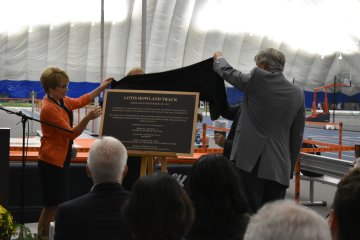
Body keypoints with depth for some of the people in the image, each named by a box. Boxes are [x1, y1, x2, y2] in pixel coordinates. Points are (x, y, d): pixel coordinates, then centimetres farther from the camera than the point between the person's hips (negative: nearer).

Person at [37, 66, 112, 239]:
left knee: (59, 202, 14)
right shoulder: (49, 108, -23)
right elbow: (71, 133, -23)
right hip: (51, 162, -9)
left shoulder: (62, 101, 5)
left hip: (62, 159, 9)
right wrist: (88, 118, -32)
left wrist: (101, 88, 23)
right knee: (52, 204, -3)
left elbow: (80, 101, 24)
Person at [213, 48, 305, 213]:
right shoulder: (297, 94, 10)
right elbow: (297, 137, 13)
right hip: (279, 168, 4)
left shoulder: (257, 79, -2)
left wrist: (218, 59, 37)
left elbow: (228, 72, 16)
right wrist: (289, 169, 20)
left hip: (251, 163, -4)